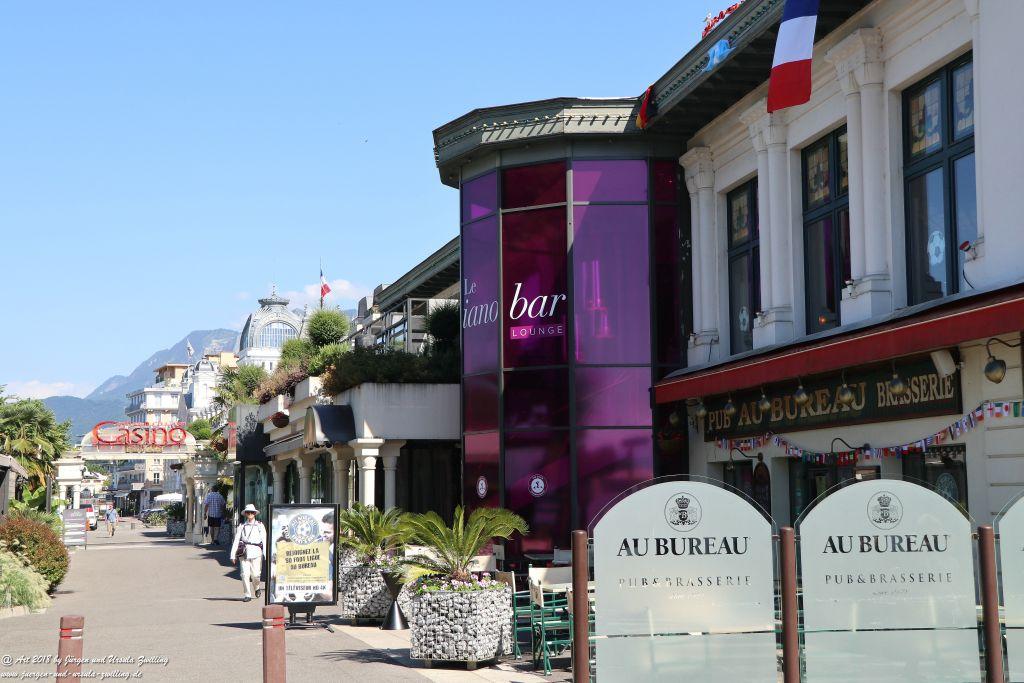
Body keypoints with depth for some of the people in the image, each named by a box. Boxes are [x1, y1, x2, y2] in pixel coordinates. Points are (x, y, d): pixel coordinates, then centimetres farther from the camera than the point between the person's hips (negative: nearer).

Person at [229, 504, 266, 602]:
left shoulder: (260, 526, 10)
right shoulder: (241, 526, 12)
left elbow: (264, 540, 5)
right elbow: (236, 541, 9)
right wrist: (233, 555, 2)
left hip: (256, 552, -1)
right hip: (244, 552, 1)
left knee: (255, 574, -5)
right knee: (245, 574, -7)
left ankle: (257, 588, 25)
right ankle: (247, 595, 4)